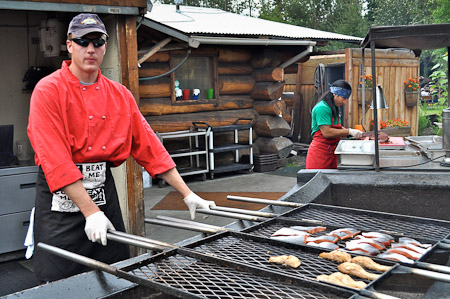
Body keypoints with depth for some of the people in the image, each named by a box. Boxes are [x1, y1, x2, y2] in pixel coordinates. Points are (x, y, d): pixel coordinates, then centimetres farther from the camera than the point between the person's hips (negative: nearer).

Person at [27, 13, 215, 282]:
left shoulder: (120, 95, 7)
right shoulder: (48, 91, -10)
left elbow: (149, 146, 7)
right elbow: (55, 159, -18)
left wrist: (187, 194, 3)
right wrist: (90, 211, -24)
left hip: (104, 190, 5)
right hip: (60, 196, -5)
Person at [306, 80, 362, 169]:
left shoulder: (334, 108, 14)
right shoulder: (322, 108, -16)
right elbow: (327, 132, -22)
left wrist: (352, 132, 4)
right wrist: (349, 131, -17)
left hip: (331, 153, 9)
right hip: (320, 152, -9)